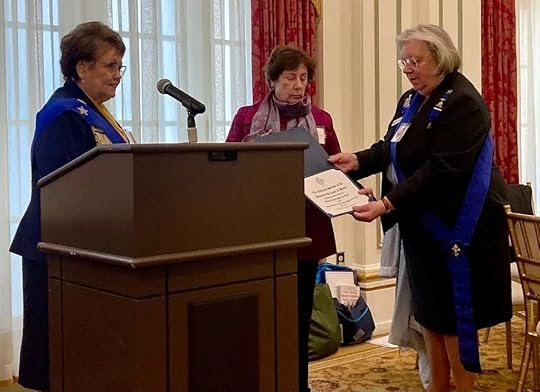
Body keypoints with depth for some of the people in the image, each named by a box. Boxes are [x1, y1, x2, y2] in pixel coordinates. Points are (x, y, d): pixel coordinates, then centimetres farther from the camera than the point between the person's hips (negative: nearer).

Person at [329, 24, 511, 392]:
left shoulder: (462, 102, -17)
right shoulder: (411, 100, 10)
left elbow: (440, 170, -26)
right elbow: (391, 148, 13)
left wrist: (387, 204, -32)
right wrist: (358, 161, -7)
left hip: (454, 224, -8)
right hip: (421, 222, 8)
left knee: (454, 313, 1)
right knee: (428, 308, 14)